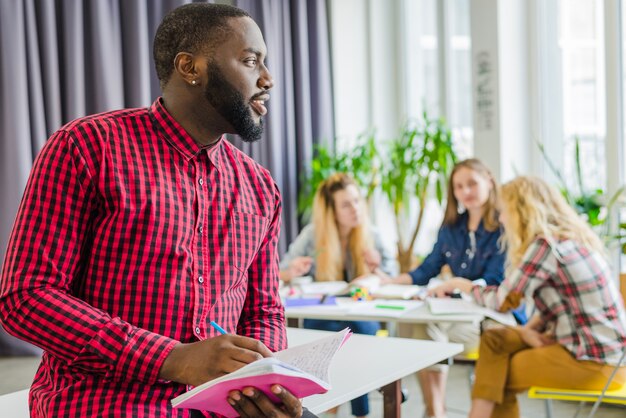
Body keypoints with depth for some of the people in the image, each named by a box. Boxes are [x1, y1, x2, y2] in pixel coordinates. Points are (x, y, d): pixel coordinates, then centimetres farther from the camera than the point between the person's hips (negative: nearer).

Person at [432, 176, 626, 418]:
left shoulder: (546, 244, -18)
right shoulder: (570, 237, 10)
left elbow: (502, 300, -13)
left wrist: (463, 285, 3)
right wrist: (529, 329, -2)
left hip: (593, 359, -8)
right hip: (601, 345, 8)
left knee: (499, 376, 6)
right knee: (494, 340, 5)